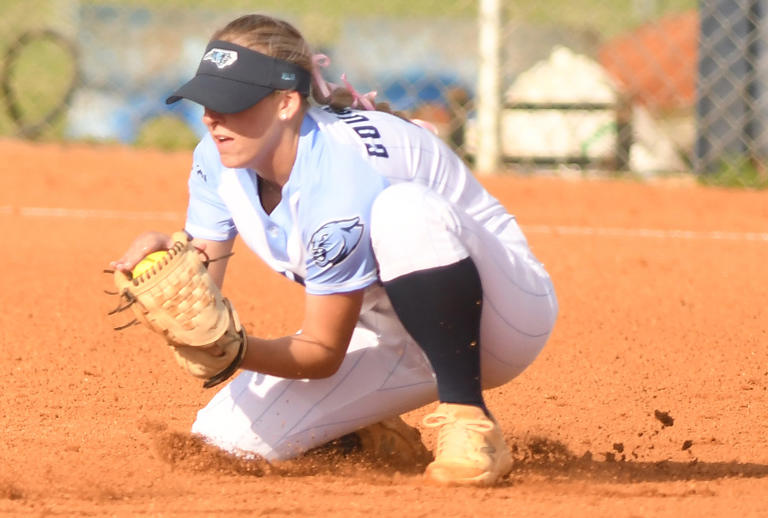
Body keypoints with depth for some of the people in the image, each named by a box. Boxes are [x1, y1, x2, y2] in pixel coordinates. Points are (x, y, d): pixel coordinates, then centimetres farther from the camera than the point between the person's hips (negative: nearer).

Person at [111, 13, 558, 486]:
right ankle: (367, 432, 17)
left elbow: (324, 354, -24)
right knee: (228, 436, -13)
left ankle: (472, 427, -31)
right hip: (398, 342, 7)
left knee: (404, 210, -39)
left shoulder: (338, 180, -31)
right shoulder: (220, 161, -8)